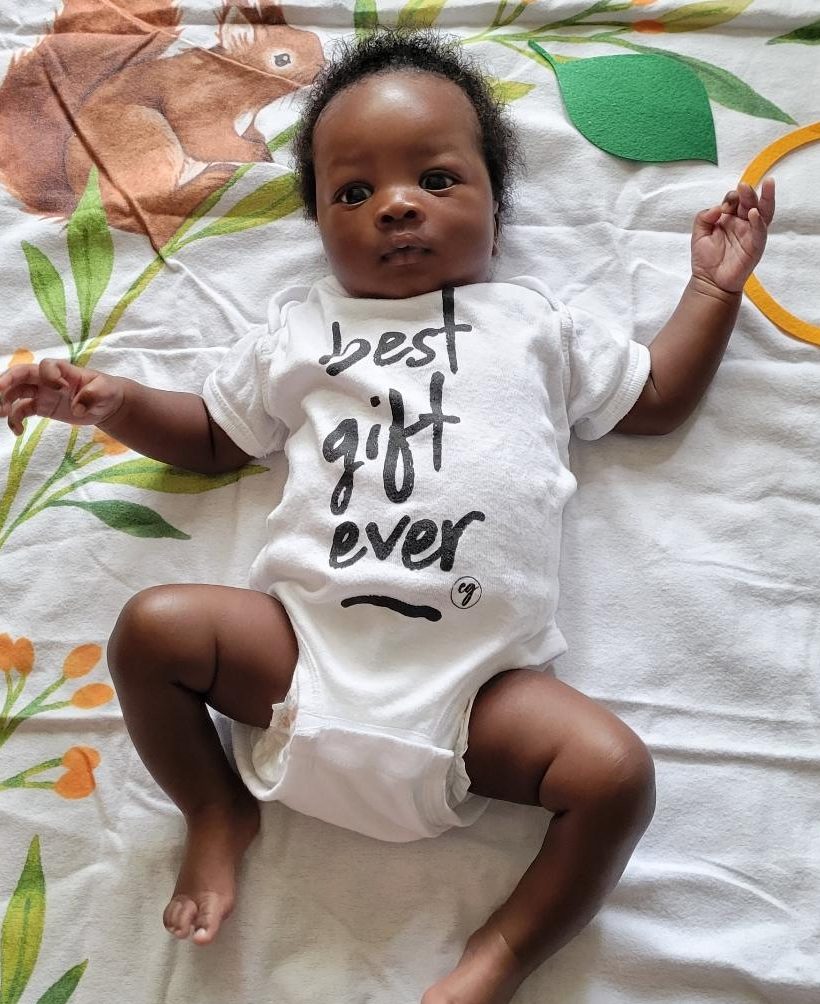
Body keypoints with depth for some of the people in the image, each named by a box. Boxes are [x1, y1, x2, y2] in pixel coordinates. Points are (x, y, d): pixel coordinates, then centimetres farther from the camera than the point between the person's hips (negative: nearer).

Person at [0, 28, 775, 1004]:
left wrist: (714, 286, 21)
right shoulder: (299, 327, 17)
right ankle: (217, 811, 9)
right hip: (304, 641, 1)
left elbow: (657, 397, 24)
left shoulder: (534, 322, 17)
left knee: (617, 771, -19)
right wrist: (116, 402, 8)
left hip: (475, 681, 0)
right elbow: (214, 433, 23)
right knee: (152, 625, -16)